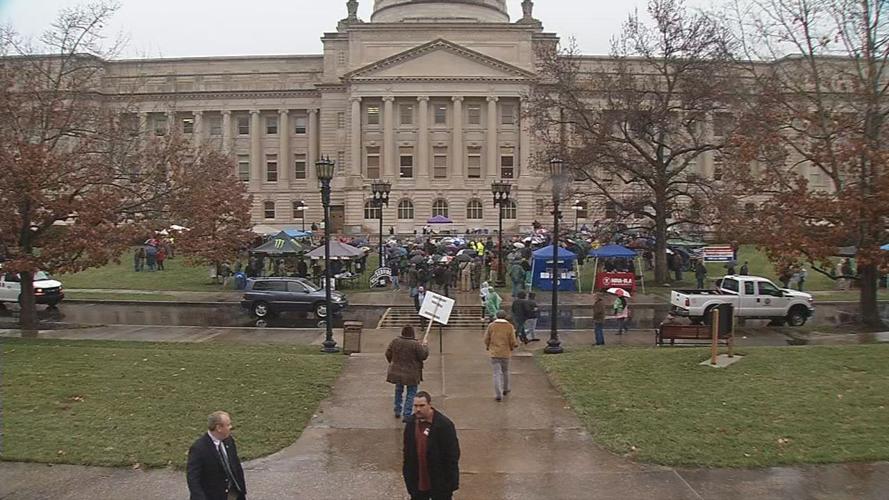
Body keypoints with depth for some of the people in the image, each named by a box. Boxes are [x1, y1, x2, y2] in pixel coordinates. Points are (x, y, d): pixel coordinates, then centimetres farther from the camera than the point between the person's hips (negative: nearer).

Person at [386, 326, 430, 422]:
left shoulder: (394, 342, -7)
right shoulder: (416, 344, -19)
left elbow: (388, 354, 3)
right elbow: (424, 356, -11)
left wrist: (393, 363, 21)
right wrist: (424, 345, 4)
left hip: (397, 372, 4)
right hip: (411, 374, -4)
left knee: (399, 390, 23)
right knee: (411, 393, 9)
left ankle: (397, 411, 32)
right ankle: (407, 415, 6)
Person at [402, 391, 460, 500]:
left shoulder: (444, 424, -18)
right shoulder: (411, 422, 0)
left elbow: (453, 454, -15)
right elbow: (407, 450, 11)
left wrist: (452, 481, -14)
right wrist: (406, 472, 10)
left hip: (440, 482, -5)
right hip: (417, 481, 5)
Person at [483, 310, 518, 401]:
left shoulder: (491, 326, -5)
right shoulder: (509, 327, -7)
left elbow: (486, 339, -3)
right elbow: (512, 342, -8)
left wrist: (488, 347, 18)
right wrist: (512, 347, 15)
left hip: (494, 353, -1)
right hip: (505, 353, 1)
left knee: (497, 373, 0)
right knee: (505, 371, 22)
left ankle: (498, 394, -10)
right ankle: (505, 389, 37)